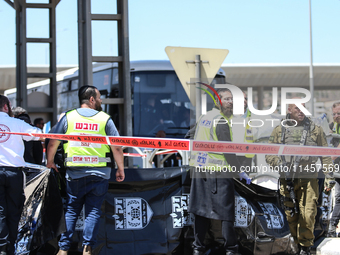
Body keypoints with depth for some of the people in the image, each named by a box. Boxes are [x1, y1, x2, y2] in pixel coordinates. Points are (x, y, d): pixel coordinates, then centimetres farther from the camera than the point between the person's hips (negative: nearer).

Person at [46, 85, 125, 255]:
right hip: (100, 174, -1)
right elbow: (116, 147, -2)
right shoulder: (105, 119, 0)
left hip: (74, 174, 1)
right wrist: (120, 169, 7)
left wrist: (50, 162, 18)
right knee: (93, 212, 4)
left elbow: (53, 143, 3)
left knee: (70, 211, 9)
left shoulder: (68, 117, 3)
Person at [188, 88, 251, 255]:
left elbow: (197, 142, 19)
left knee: (201, 209, 10)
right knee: (226, 210, -1)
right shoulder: (220, 121, -13)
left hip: (198, 168, 8)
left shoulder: (203, 117, 12)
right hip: (217, 170, -8)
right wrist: (240, 171, -12)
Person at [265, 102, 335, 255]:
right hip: (287, 180, 1)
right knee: (291, 216, 4)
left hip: (309, 180, -1)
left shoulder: (315, 130, 8)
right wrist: (280, 164, -8)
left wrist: (328, 176, 1)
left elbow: (325, 156, 9)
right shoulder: (279, 131, 9)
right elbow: (269, 154, 10)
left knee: (308, 215, -9)